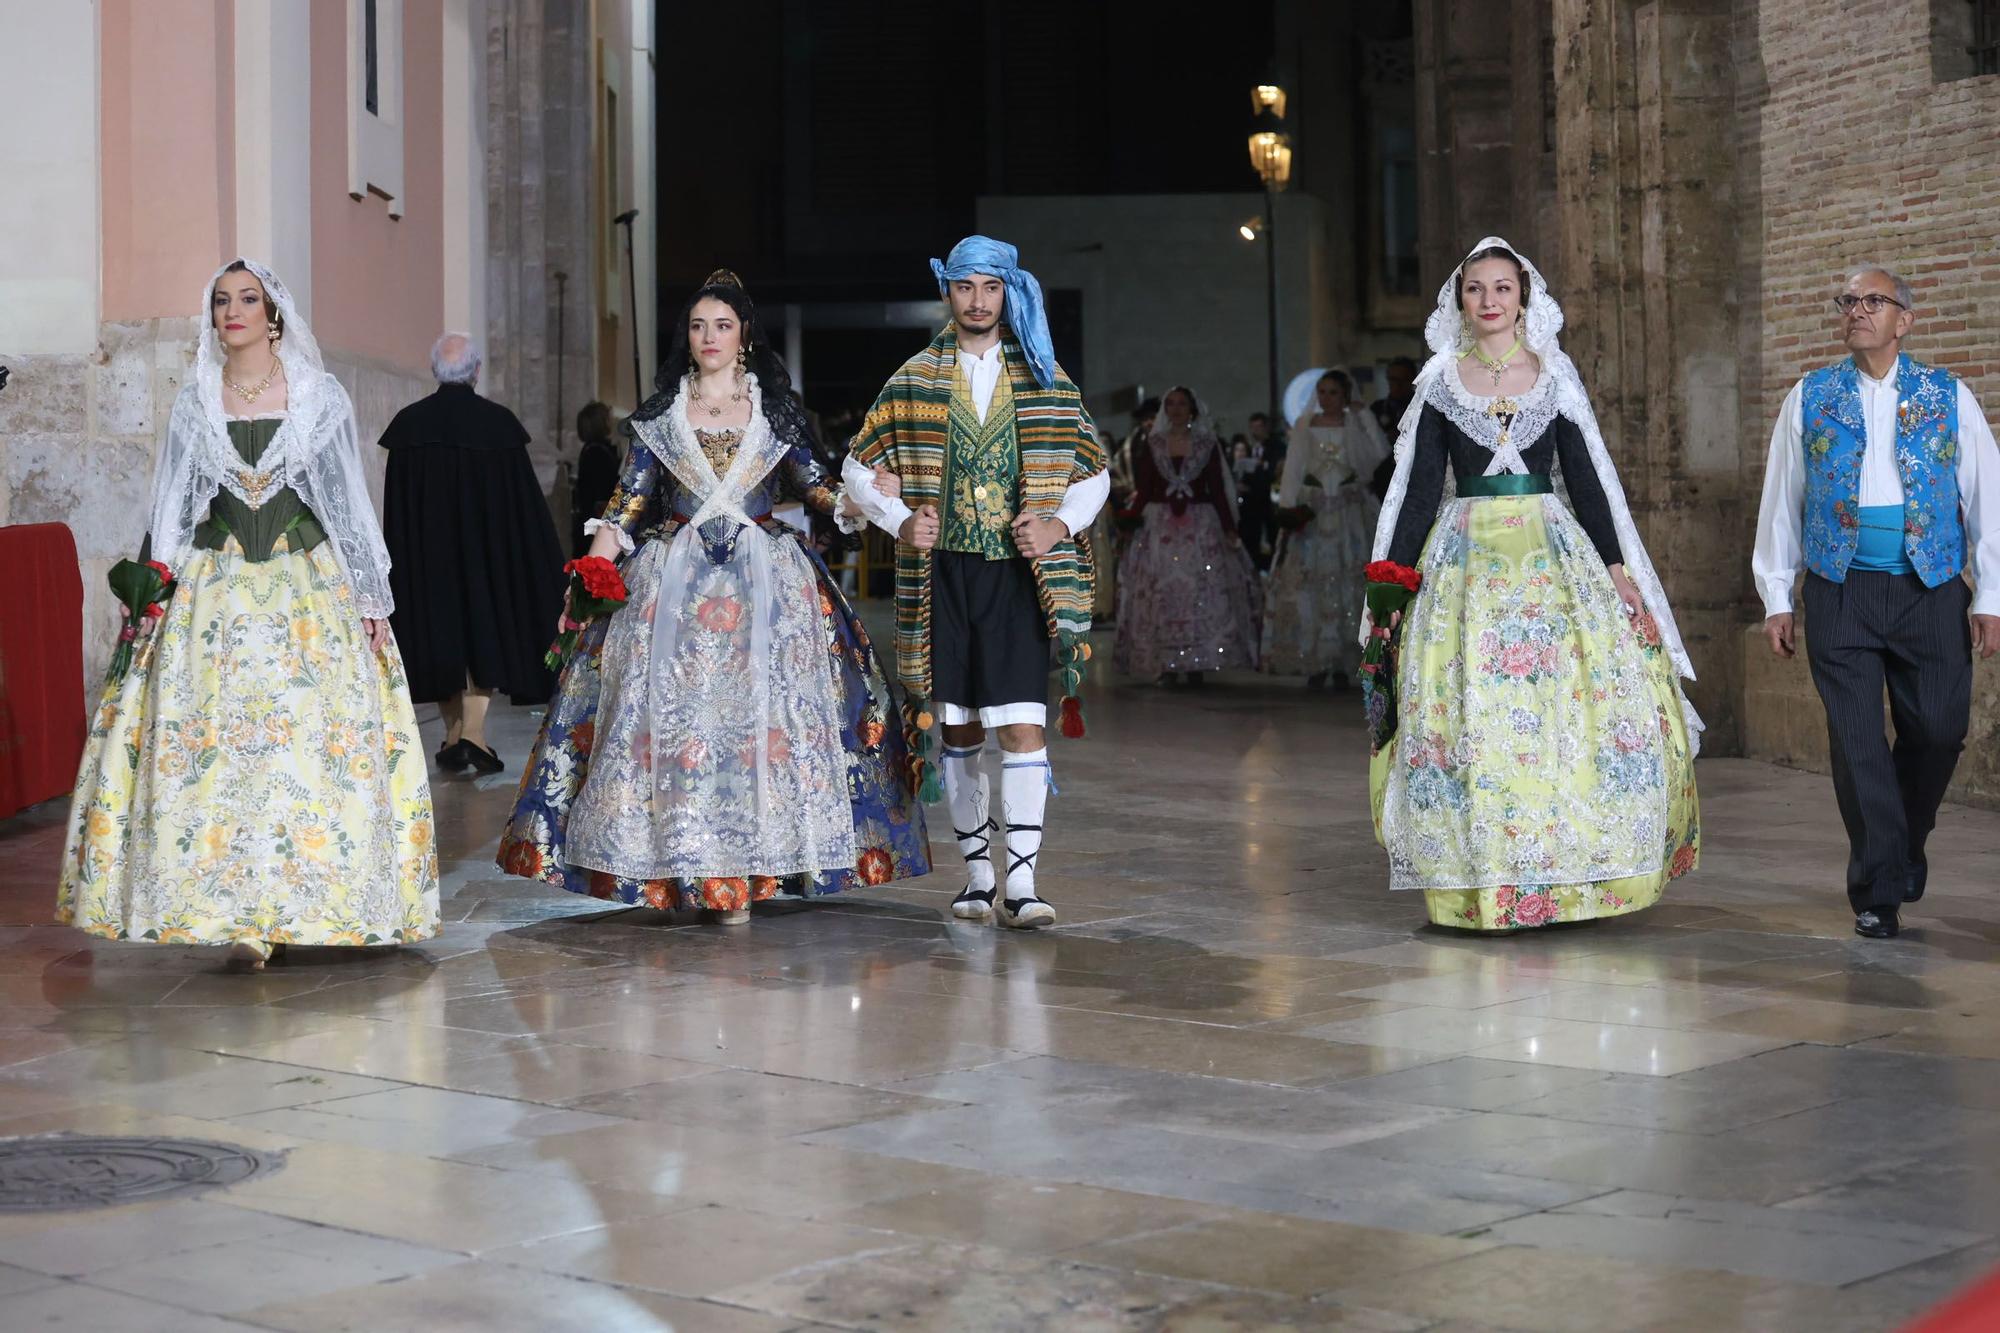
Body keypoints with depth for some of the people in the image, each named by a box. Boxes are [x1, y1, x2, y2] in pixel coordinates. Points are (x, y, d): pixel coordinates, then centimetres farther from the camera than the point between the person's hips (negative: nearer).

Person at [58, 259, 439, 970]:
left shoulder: (320, 395, 4)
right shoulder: (195, 401, 9)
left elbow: (349, 500, 5)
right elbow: (171, 507, 11)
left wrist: (371, 598, 1)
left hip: (310, 586, -1)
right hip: (217, 588, 1)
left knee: (312, 740, -7)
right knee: (220, 746, -6)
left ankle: (304, 902, 1)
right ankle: (245, 917, -3)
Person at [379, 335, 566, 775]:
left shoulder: (409, 423, -2)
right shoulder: (498, 422, -8)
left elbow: (394, 505, 2)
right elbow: (524, 497, -5)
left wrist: (401, 565, 10)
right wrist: (544, 562, 4)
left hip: (426, 553, 2)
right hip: (487, 549, -2)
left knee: (440, 633, 12)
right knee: (486, 631, 6)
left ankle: (454, 735, 15)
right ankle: (473, 730, -10)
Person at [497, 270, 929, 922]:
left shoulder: (775, 408, 9)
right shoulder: (659, 411, 9)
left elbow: (810, 479, 5)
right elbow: (629, 497, 6)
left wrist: (843, 500, -16)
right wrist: (594, 568, -6)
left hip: (765, 578, 0)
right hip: (675, 577, 0)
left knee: (758, 708, -7)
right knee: (675, 711, -7)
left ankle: (743, 865, -3)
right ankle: (694, 863, -1)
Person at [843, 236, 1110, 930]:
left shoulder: (1044, 378, 7)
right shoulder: (914, 380, 7)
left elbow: (1094, 471, 11)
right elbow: (858, 467, 12)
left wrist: (1059, 524, -6)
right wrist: (899, 521, -4)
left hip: (1018, 574, -1)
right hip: (944, 575, 2)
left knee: (1023, 727, -11)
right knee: (959, 732, 8)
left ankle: (1021, 882, -11)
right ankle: (977, 871, 20)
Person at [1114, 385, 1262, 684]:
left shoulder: (1208, 445, 6)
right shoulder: (1153, 446, 8)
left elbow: (1217, 490, 5)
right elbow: (1143, 490, 6)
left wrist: (1229, 528, -1)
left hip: (1200, 525, 0)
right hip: (1160, 525, 1)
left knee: (1202, 592, -5)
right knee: (1162, 592, -4)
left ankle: (1196, 664, 0)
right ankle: (1167, 665, -1)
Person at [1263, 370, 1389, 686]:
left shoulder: (1359, 422, 5)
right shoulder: (1305, 425, 9)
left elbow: (1381, 456, -11)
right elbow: (1292, 469, 6)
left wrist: (1363, 419, -10)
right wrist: (1287, 507, -5)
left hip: (1350, 514, -1)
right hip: (1311, 511, 1)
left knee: (1349, 585, -1)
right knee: (1308, 586, -4)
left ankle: (1343, 662, 4)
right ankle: (1315, 662, -1)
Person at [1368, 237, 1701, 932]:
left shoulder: (1554, 375, 8)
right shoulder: (1440, 382, 7)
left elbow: (1587, 479, 7)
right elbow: (1420, 487, 6)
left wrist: (1617, 569, -1)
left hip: (1556, 557, 0)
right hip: (1467, 558, 0)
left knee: (1577, 703, -9)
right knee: (1468, 713, -6)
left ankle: (1573, 867, 3)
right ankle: (1484, 874, 2)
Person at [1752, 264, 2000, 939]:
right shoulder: (1810, 397, 8)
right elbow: (1780, 501, 9)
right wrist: (1776, 598, 5)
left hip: (1931, 591, 0)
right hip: (1840, 593, 0)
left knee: (1939, 730, 1)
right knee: (1857, 741, -3)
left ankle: (1906, 846, 29)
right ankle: (1878, 894, 4)